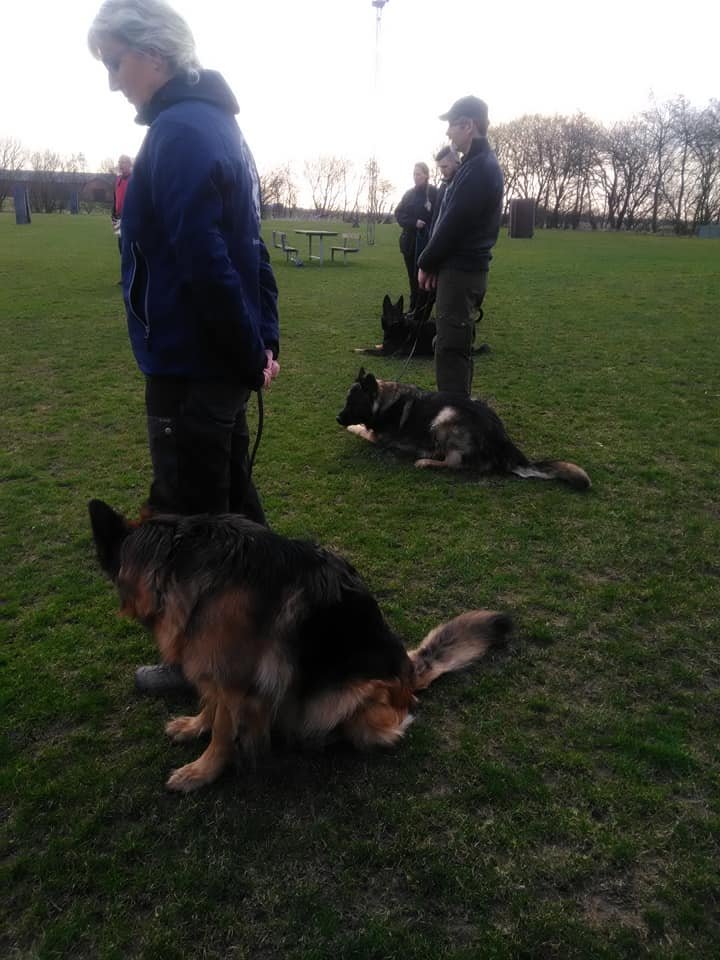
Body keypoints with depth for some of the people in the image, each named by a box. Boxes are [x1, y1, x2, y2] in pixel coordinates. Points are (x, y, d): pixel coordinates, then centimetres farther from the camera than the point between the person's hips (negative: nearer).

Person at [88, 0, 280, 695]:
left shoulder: (179, 134, -17)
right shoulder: (215, 122, 14)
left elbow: (206, 264, -24)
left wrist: (250, 353, -15)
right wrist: (265, 339, 11)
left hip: (188, 364, -9)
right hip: (222, 359, 9)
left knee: (187, 510, 5)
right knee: (230, 492, 21)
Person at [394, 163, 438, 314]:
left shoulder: (434, 193, -3)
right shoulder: (409, 194, 13)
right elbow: (398, 214, 5)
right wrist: (414, 222, -11)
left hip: (427, 242, -5)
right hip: (410, 241, 5)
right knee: (412, 277, 9)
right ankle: (414, 309, 18)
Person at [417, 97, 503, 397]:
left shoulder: (478, 168, -16)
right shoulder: (483, 163, 17)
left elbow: (452, 224, -18)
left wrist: (426, 263, -6)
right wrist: (433, 262, 11)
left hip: (460, 270, -10)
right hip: (467, 267, 10)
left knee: (450, 349, -9)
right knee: (457, 346, 15)